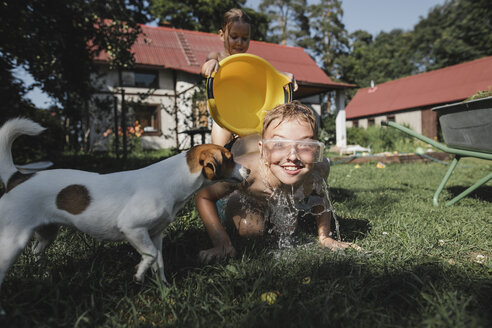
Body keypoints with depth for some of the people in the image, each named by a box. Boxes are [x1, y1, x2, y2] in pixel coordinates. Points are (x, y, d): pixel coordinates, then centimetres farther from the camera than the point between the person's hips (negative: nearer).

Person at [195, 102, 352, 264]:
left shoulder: (320, 168, -39)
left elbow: (318, 194, -13)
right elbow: (203, 197, -33)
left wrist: (324, 236, -13)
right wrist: (222, 242, -37)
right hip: (245, 200, -3)